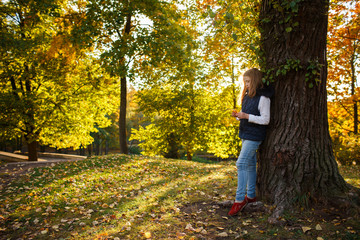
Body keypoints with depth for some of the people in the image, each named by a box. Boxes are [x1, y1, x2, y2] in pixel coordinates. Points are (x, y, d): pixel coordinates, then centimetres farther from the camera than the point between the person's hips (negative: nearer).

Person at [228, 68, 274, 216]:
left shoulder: (263, 98, -14)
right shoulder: (247, 96, 13)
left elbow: (265, 120, -16)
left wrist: (246, 116, -23)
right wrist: (238, 116, -1)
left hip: (254, 136, -9)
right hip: (246, 135, 9)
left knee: (241, 163, -14)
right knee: (250, 165, 14)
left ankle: (240, 199, -8)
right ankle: (250, 196, 25)